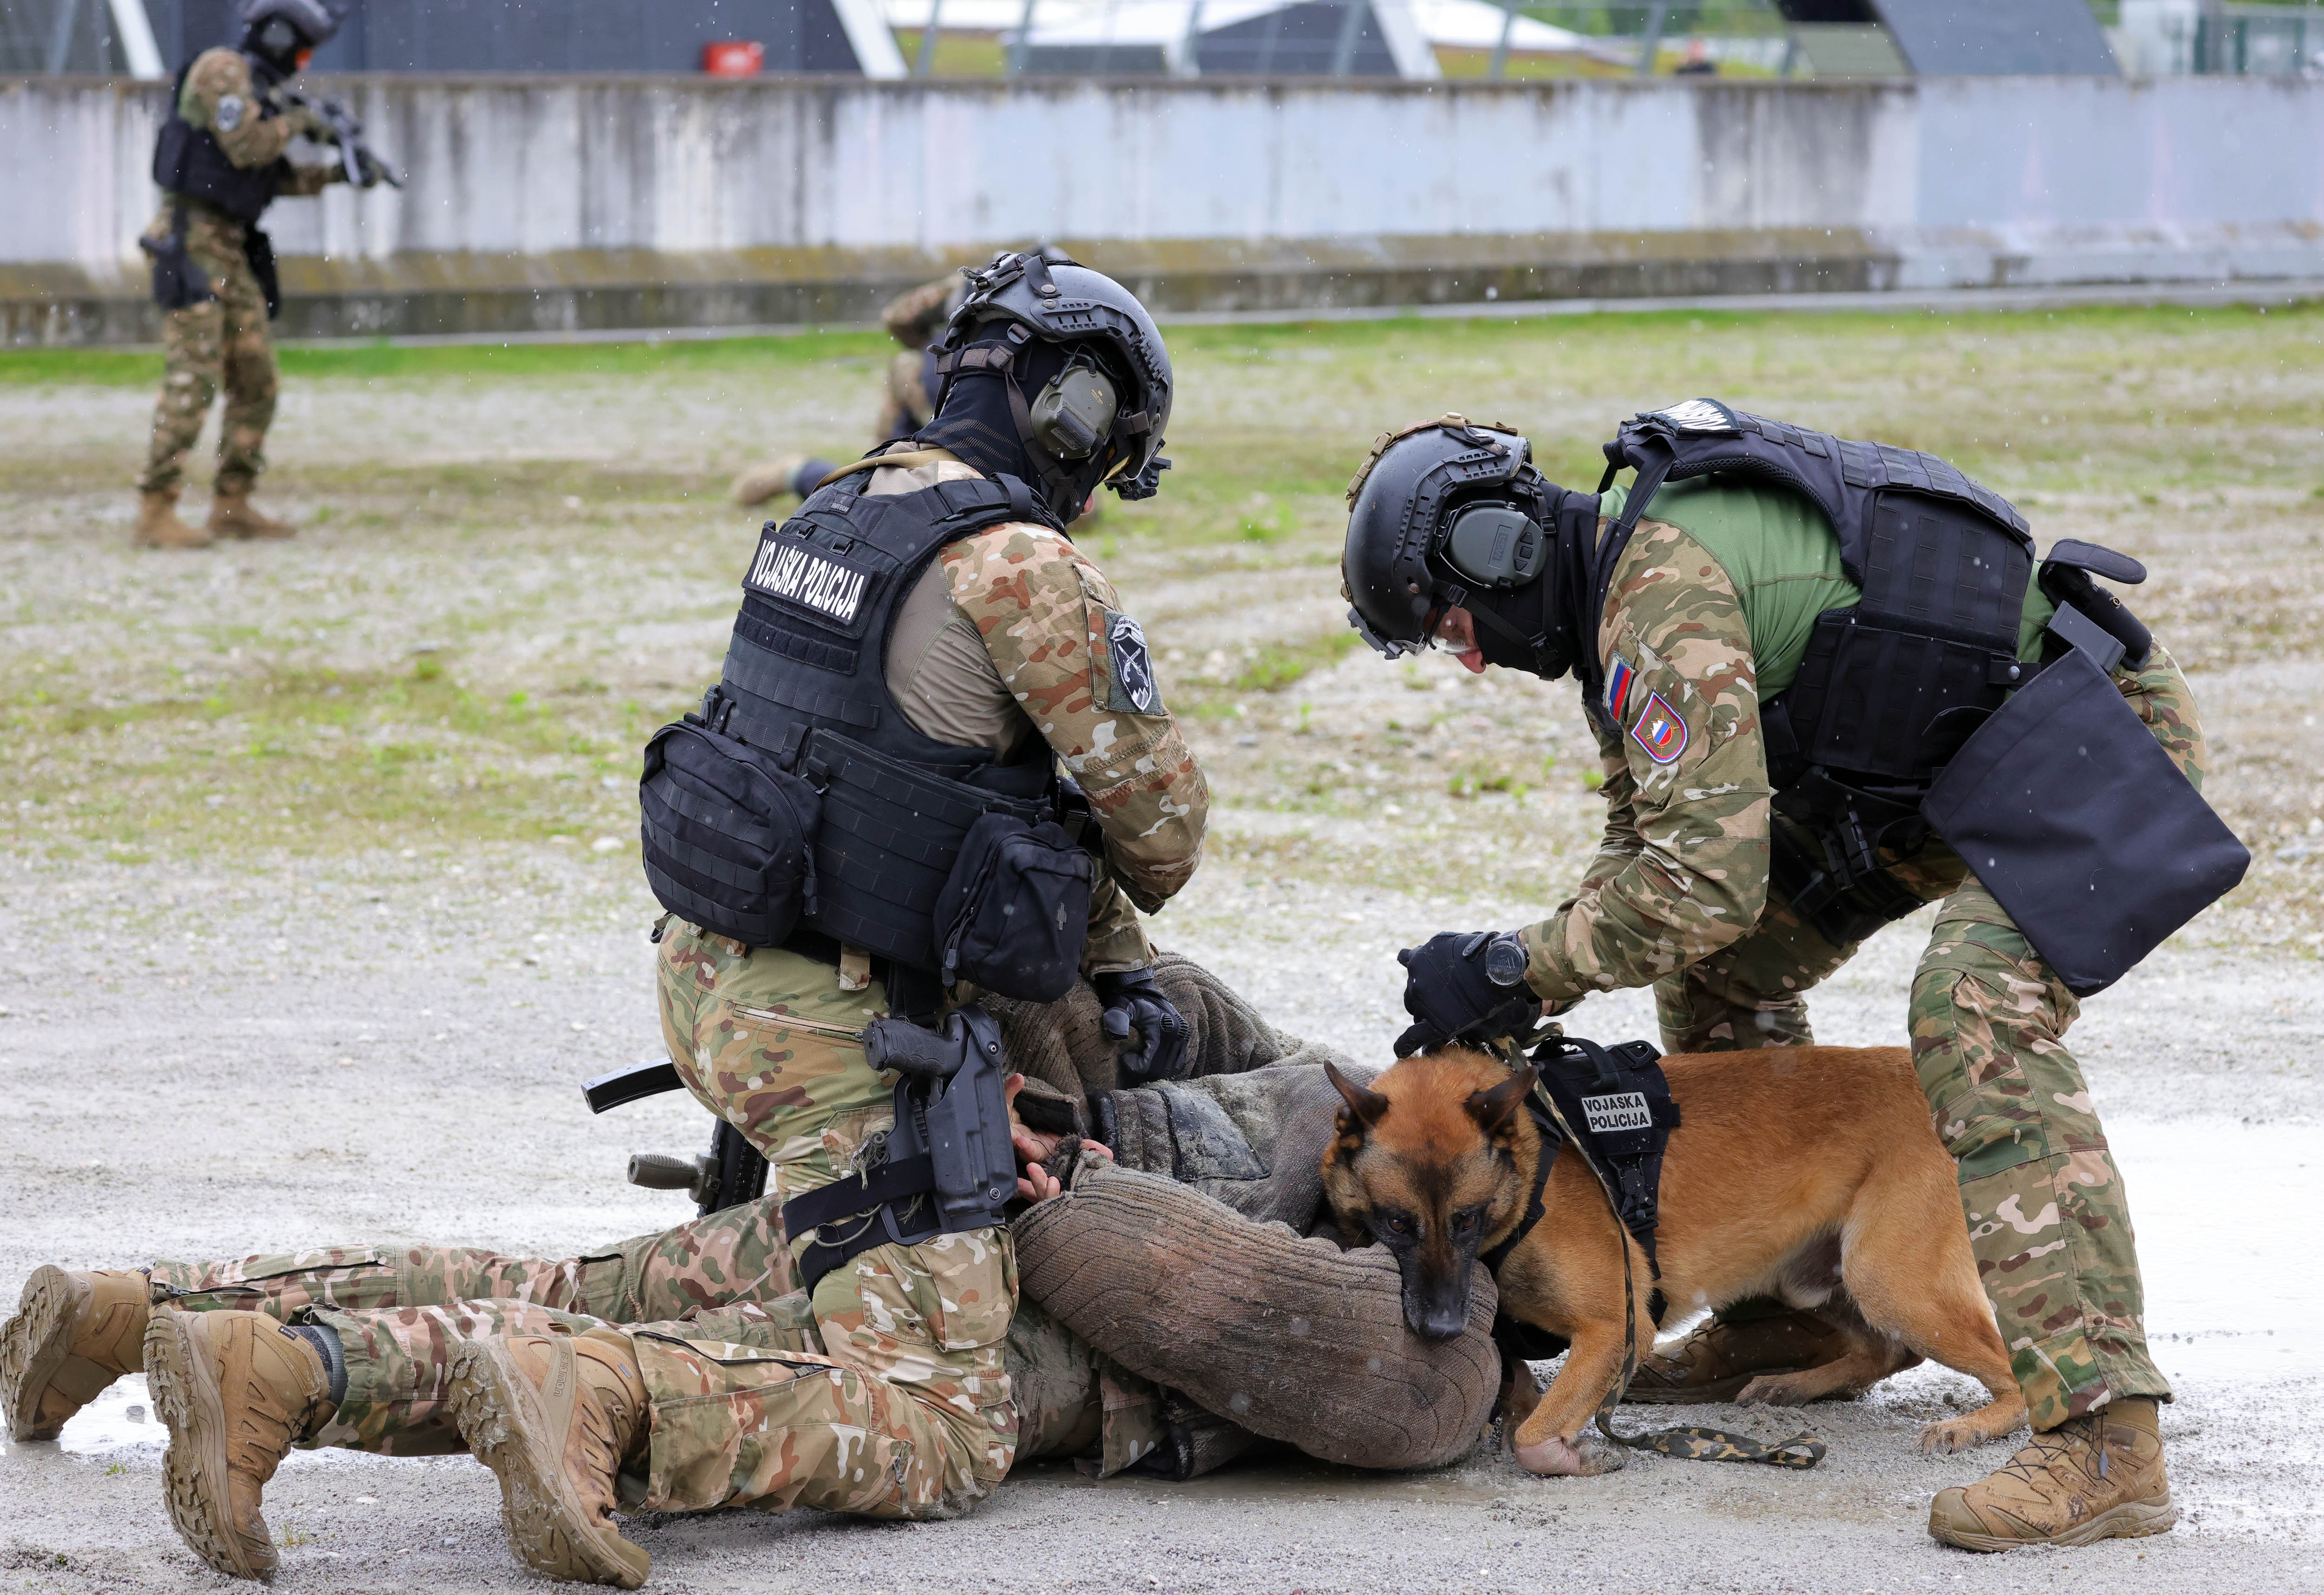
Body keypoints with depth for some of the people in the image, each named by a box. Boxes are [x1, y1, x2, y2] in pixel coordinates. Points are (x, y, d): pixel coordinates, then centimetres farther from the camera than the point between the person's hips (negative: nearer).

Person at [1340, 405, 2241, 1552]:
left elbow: (1705, 876, -31)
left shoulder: (1664, 586, -25)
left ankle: (2102, 1441, -36)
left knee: (1979, 1011, -30)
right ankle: (1784, 1314, 23)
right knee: (1723, 964, 13)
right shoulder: (1625, 573, 8)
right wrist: (1509, 997, 2)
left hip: (2093, 735, -11)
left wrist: (1510, 971, -19)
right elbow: (1648, 840, 16)